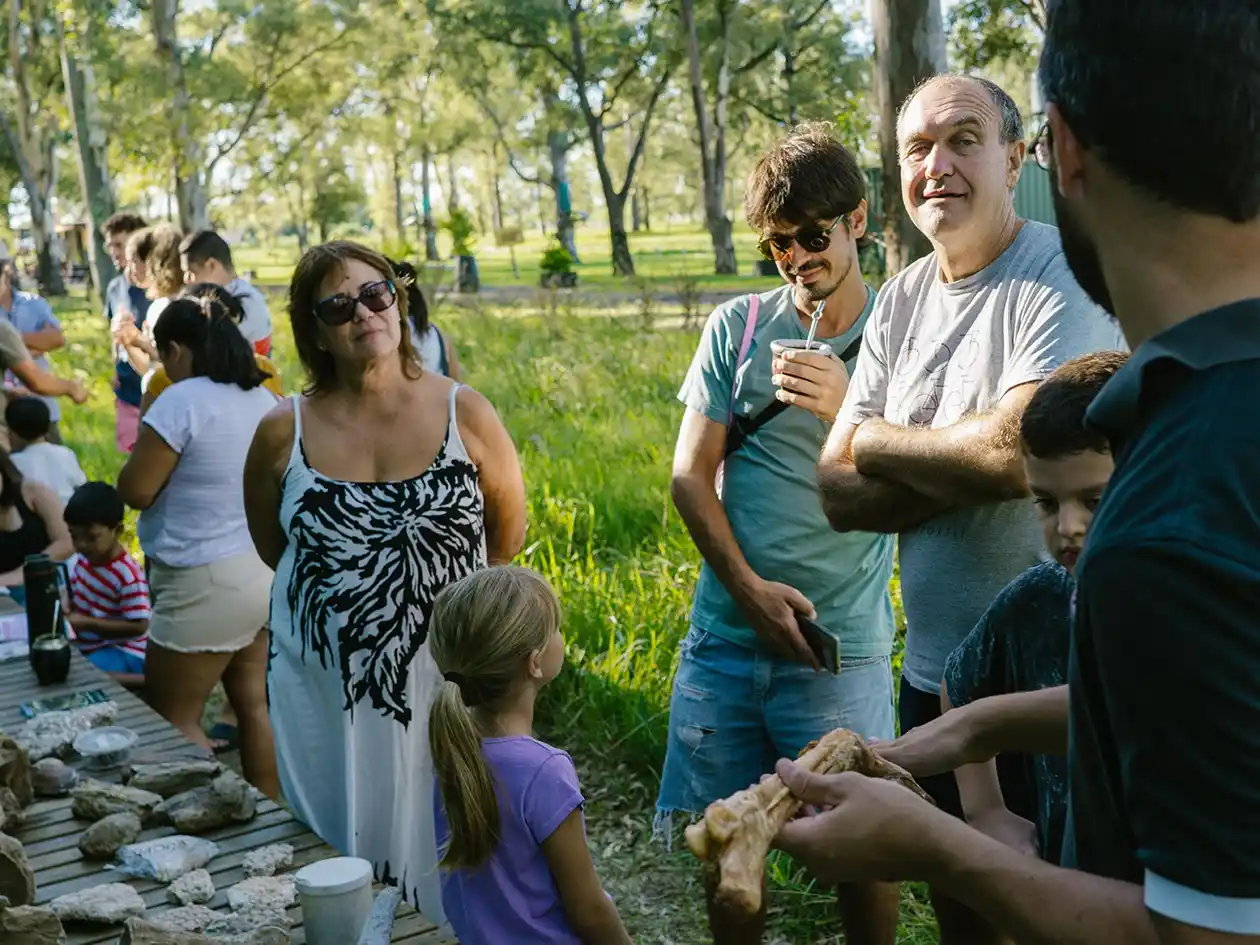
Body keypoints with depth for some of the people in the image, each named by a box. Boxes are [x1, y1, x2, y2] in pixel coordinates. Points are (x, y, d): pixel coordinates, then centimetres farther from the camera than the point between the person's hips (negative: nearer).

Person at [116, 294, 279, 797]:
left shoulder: (182, 400, -16)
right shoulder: (266, 400, 8)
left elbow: (135, 490, -14)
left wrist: (142, 451, 5)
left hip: (208, 583, -8)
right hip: (266, 572, 8)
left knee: (172, 719, 6)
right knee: (253, 704, 16)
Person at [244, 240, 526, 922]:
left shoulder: (464, 413, -5)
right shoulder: (284, 432, -4)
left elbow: (508, 530, 7)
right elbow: (272, 544, 12)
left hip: (448, 674, 0)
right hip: (325, 687, 1)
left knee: (448, 852, 9)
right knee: (342, 857, 12)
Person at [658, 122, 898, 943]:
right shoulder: (737, 328, 4)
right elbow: (691, 475, 2)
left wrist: (847, 410, -23)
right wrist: (750, 589, -10)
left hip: (841, 648, -2)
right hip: (726, 632, 2)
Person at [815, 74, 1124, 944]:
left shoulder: (1062, 274, -14)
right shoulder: (900, 300, 6)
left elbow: (1019, 452, -27)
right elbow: (840, 494, 2)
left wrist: (879, 439, -9)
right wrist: (968, 469, -15)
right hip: (932, 673, 6)